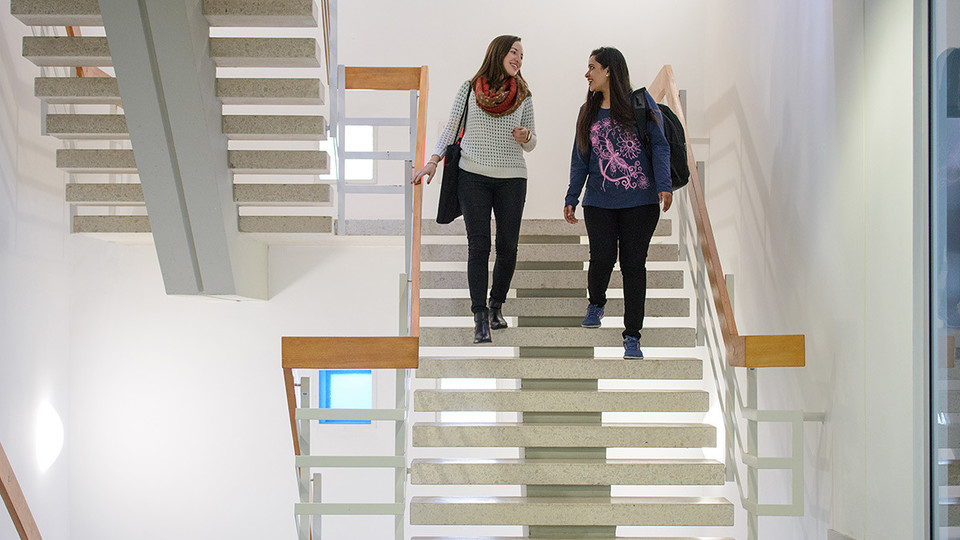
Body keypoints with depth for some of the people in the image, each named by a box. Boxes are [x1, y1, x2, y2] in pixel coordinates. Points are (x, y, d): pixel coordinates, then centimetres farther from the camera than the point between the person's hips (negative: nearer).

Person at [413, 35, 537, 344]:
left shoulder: (523, 96, 10)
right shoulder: (470, 89, 5)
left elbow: (531, 143, 13)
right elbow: (451, 128, 6)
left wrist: (525, 137, -10)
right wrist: (433, 161, -4)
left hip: (512, 178, 2)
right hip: (473, 176, -2)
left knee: (508, 246, 2)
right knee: (478, 246, -6)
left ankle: (496, 306, 22)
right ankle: (480, 319, -5)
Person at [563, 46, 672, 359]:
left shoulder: (640, 102, 2)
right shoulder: (588, 112, 14)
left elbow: (659, 145, -3)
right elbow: (580, 158, 17)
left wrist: (664, 185, -14)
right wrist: (571, 198, 11)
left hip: (640, 201, -3)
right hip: (599, 202, 3)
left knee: (633, 263, -2)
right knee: (602, 257, -7)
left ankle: (632, 336, 6)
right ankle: (596, 303, 28)